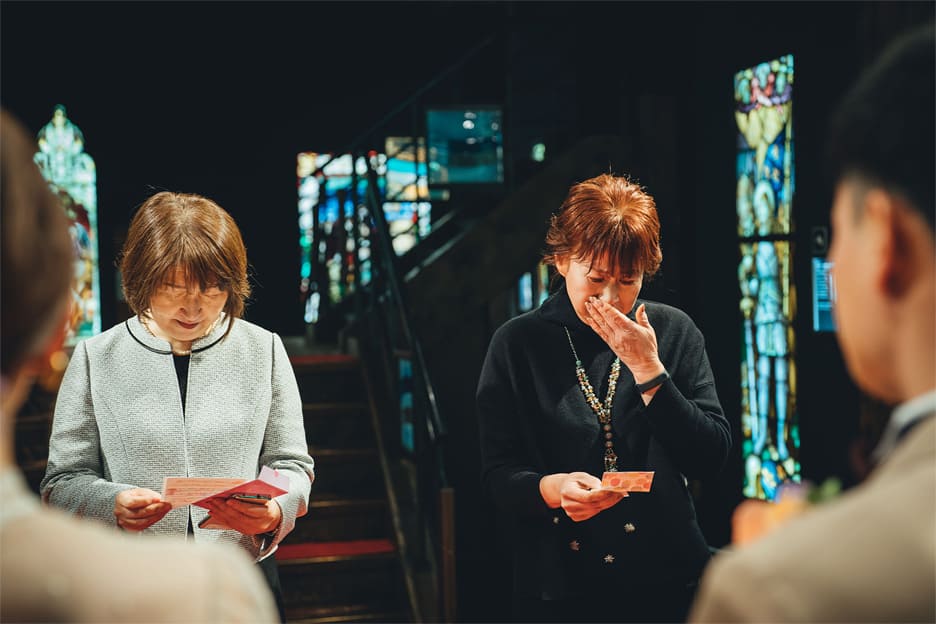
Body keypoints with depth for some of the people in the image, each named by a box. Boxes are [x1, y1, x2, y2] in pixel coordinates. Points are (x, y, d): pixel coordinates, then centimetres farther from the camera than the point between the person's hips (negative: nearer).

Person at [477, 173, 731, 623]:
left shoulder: (674, 331, 0)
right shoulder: (518, 344, -3)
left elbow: (711, 458, -7)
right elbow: (497, 476, -5)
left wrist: (647, 370, -15)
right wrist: (552, 488, -25)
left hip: (666, 580, 1)